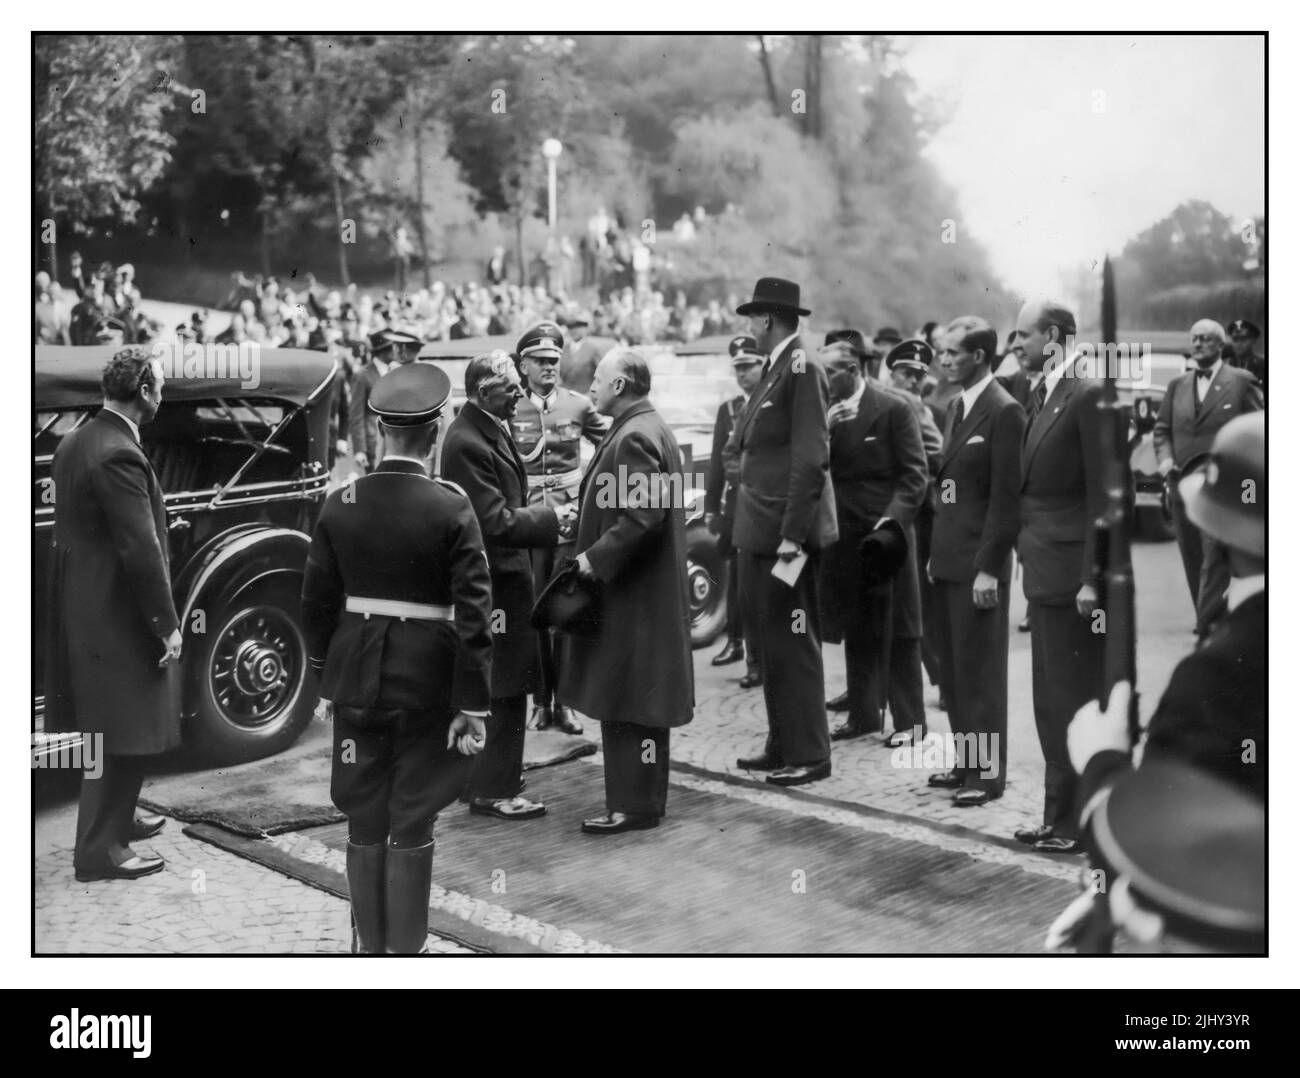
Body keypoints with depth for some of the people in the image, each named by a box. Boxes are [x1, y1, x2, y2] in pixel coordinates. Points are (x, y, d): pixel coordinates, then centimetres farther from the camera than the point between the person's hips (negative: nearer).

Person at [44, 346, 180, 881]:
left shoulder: (74, 442, 8)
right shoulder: (119, 456, -22)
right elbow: (141, 551, -23)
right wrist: (167, 625, -16)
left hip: (81, 608, 10)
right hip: (116, 616, -10)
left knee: (105, 728, 22)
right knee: (121, 735, 1)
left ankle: (113, 817, 38)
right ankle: (99, 850, 9)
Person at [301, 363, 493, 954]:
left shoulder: (340, 503, -3)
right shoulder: (450, 506, -12)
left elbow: (317, 601, 3)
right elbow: (473, 612, -14)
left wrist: (325, 680, 16)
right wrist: (472, 705, -8)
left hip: (357, 678, 3)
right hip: (427, 683, -3)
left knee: (364, 821, 15)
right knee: (412, 826, 7)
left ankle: (369, 944, 26)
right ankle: (404, 947, 15)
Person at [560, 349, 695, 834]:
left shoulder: (635, 437, -18)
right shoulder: (645, 428, 15)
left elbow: (644, 516, -26)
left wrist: (595, 558, -21)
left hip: (633, 594, -11)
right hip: (640, 590, 11)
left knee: (629, 703, -3)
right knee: (628, 703, 16)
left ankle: (635, 805, 5)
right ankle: (635, 795, 24)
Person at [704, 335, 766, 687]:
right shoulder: (727, 409, 13)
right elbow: (717, 460, 12)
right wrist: (711, 507, 8)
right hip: (735, 505, 5)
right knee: (735, 577, 15)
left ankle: (757, 658, 0)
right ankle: (736, 641, 31)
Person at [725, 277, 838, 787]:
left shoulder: (802, 368, -13)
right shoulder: (775, 369, 15)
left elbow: (811, 458, -19)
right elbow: (741, 447, 21)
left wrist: (792, 534, -21)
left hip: (786, 531, -9)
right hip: (760, 530, 9)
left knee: (793, 643, -2)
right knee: (770, 640, 15)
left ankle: (809, 754, 8)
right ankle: (782, 745, 26)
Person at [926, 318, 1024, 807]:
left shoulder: (1004, 412, -13)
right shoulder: (956, 407, 14)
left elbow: (1006, 498, -16)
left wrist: (989, 568, -18)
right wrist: (936, 551, 13)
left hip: (979, 564, -8)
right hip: (948, 560, 8)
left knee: (981, 671, 0)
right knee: (952, 669, 14)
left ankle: (988, 772, 10)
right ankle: (967, 759, 24)